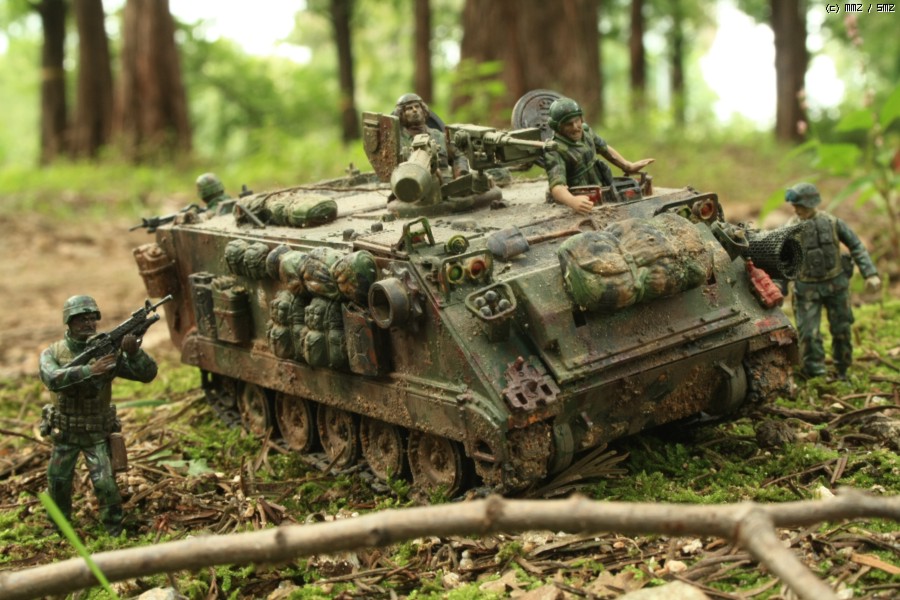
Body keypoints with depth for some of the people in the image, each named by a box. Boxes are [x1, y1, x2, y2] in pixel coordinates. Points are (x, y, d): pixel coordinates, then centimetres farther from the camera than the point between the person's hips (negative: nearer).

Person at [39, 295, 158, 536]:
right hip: (65, 433, 2)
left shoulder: (108, 350, -10)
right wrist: (89, 369, -42)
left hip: (98, 434, -2)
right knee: (58, 484, 13)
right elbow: (53, 379, -30)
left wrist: (134, 352, -37)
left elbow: (147, 374, -16)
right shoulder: (52, 353, -8)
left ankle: (115, 535, 6)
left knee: (106, 485, -12)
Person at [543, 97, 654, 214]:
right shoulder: (554, 152, -21)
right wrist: (572, 201, -57)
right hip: (583, 203, -8)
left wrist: (629, 166, 23)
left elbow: (604, 149, 24)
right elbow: (556, 187, -37)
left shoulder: (585, 130, 3)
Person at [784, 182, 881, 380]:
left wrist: (870, 274, -6)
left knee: (842, 329, 10)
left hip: (836, 283, 2)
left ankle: (842, 373, 28)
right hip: (807, 289, -1)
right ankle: (814, 374, 5)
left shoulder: (832, 222, -4)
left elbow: (856, 246, 2)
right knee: (809, 333, -8)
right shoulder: (791, 229, -7)